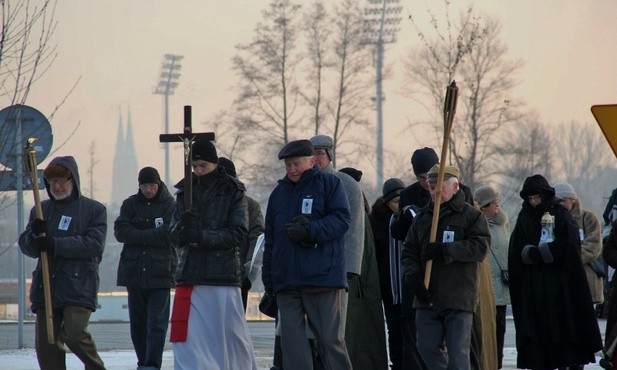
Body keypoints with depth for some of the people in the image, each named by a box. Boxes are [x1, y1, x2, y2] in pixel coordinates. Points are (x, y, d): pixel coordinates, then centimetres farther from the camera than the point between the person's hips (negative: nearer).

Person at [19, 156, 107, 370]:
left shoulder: (94, 210, 5)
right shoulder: (42, 210, 17)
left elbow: (95, 245, -9)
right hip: (46, 286, 5)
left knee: (75, 335, -17)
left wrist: (55, 245, -15)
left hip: (79, 284, -5)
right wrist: (34, 236, -12)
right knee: (46, 342, 0)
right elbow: (26, 247, 12)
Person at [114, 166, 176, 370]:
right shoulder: (130, 204, 9)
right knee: (137, 322, 9)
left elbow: (170, 235, -11)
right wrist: (153, 236, -11)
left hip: (160, 273, -4)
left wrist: (139, 236, -8)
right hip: (134, 271, 4)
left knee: (156, 322, -9)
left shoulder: (170, 205, 0)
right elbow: (120, 231, -3)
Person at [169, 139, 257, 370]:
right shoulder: (185, 192, 12)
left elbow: (239, 235, -6)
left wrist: (203, 236, -18)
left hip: (223, 276, -3)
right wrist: (183, 227, -17)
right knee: (186, 337, -5)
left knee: (231, 336, 1)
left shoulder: (233, 193, 2)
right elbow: (174, 235, 7)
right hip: (190, 275, 3)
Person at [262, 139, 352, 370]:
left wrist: (309, 230, -19)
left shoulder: (329, 184, 3)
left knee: (330, 339, -4)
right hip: (286, 282, 5)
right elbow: (270, 240, 20)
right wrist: (268, 281, 16)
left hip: (322, 279, -5)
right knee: (292, 342, 0)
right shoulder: (279, 193, 18)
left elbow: (341, 220, -7)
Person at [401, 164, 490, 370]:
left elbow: (480, 247, -13)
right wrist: (413, 274, -7)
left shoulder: (471, 216, 0)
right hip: (427, 297, 5)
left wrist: (444, 250, -19)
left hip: (459, 298, -5)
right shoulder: (422, 217, 15)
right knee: (428, 347, 4)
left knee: (458, 351, -8)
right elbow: (409, 252, 14)